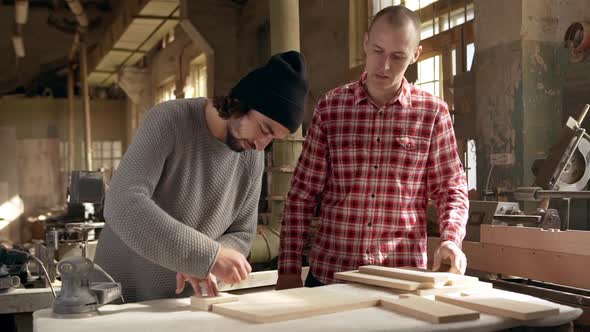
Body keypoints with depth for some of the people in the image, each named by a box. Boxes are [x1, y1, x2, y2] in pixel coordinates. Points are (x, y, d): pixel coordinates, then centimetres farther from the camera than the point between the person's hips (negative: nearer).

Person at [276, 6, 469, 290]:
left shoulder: (432, 112, -2)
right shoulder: (330, 106, -2)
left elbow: (451, 190, 5)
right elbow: (302, 194, 0)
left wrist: (451, 240, -14)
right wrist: (289, 268, -3)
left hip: (402, 277, 0)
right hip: (328, 273, 1)